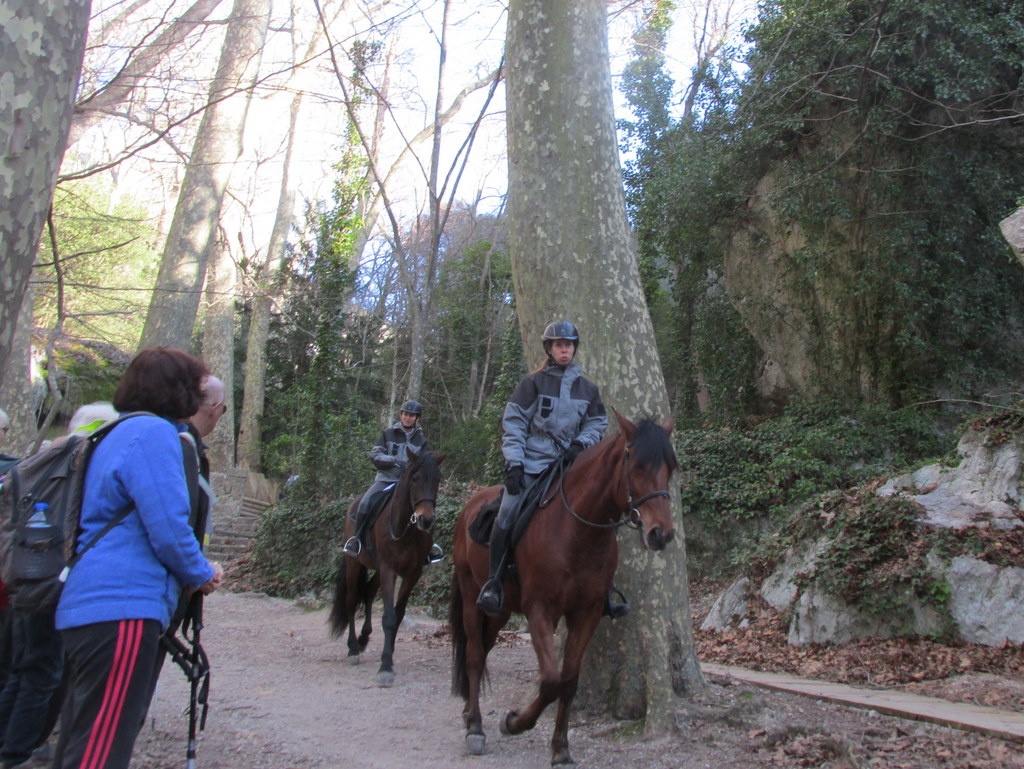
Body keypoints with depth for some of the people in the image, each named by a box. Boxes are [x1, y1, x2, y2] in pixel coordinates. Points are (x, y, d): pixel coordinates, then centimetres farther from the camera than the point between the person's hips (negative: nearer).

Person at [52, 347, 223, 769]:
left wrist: (197, 570, 18)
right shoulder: (154, 433, -11)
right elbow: (168, 529, -17)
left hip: (86, 607, 10)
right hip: (123, 609, -10)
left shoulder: (119, 433, 20)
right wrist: (202, 574, 2)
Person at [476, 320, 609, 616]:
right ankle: (494, 582, -11)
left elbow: (597, 422, 17)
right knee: (508, 514, -22)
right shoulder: (534, 382, 1)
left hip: (569, 462, 3)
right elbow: (513, 423, -1)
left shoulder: (587, 388, 11)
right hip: (531, 462, -3)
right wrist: (513, 462, -10)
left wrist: (581, 443, -4)